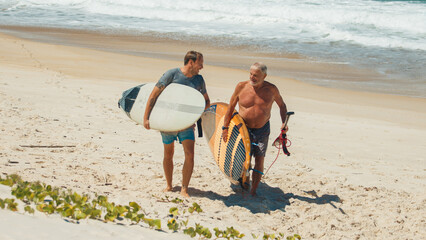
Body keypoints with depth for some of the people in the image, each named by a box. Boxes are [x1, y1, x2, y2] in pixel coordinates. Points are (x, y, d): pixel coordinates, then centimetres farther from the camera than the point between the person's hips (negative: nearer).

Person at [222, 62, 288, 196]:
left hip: (262, 130, 0)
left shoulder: (271, 90, -6)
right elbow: (230, 107, 1)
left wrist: (284, 123, -2)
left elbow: (282, 105, 11)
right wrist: (225, 128, -1)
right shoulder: (241, 87, -7)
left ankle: (253, 191, 3)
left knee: (259, 160, -5)